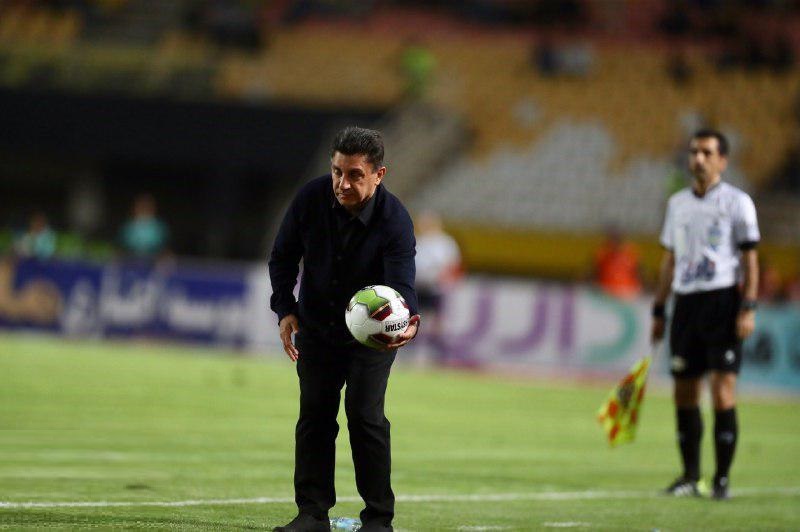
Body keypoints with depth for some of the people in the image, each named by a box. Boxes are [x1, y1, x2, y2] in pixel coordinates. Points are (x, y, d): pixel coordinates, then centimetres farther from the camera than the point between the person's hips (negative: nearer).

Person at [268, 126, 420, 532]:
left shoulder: (395, 220, -26)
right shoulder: (311, 199, -16)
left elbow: (401, 282, -36)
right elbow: (283, 256, -1)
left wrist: (408, 320, -57)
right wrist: (285, 308, -11)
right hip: (316, 327, 4)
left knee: (365, 415, -12)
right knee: (314, 414, 3)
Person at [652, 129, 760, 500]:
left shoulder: (737, 202, 0)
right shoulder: (677, 203, 15)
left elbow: (750, 260, -3)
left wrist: (748, 308, -12)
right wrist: (658, 311, 16)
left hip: (723, 300, -5)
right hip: (686, 302, 5)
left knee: (723, 389, -10)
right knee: (684, 392, 4)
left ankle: (722, 479, -5)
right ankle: (690, 476, 13)